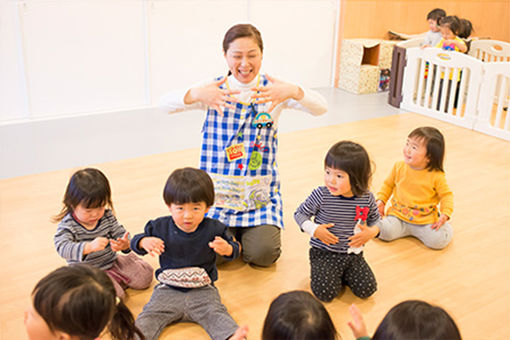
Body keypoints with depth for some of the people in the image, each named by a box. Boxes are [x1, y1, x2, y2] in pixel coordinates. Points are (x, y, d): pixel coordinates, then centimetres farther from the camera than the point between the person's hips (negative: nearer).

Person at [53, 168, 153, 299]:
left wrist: (125, 244, -29)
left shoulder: (107, 216, -3)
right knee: (115, 294, -28)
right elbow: (62, 248, -32)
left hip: (112, 262, 5)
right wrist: (90, 247, -50)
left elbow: (120, 233, -1)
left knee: (144, 277, -2)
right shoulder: (67, 225, -18)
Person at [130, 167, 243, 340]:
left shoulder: (214, 229, -8)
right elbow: (135, 241, 8)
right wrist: (144, 242, -18)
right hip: (168, 290, 2)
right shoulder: (160, 227, -4)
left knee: (215, 314, -22)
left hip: (202, 290, -2)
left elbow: (235, 249, 1)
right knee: (149, 315, -15)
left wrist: (226, 249, -25)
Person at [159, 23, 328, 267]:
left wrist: (293, 92, -33)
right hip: (219, 187, 0)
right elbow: (165, 104, -13)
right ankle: (231, 228, 21)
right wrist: (196, 94, -34)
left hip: (260, 189, 0)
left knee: (262, 254, -14)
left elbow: (321, 108, -12)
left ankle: (254, 227, 20)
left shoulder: (273, 89, -2)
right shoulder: (214, 89, -3)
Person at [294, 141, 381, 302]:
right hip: (324, 253, -2)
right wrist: (314, 229, -17)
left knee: (367, 289, -9)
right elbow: (300, 214, -1)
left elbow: (375, 219, 12)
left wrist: (372, 231, -9)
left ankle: (342, 274, 17)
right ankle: (320, 272, 14)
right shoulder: (321, 195, -15)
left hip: (353, 254, 3)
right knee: (325, 292, -18)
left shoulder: (367, 198, -8)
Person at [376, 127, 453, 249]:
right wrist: (381, 200, 0)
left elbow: (446, 195, 0)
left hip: (425, 219, -1)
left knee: (439, 240, -22)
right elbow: (388, 184, 13)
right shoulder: (399, 167, -3)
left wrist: (445, 214, -14)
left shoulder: (436, 176, -11)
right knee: (384, 231, -25)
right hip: (399, 215, 1)